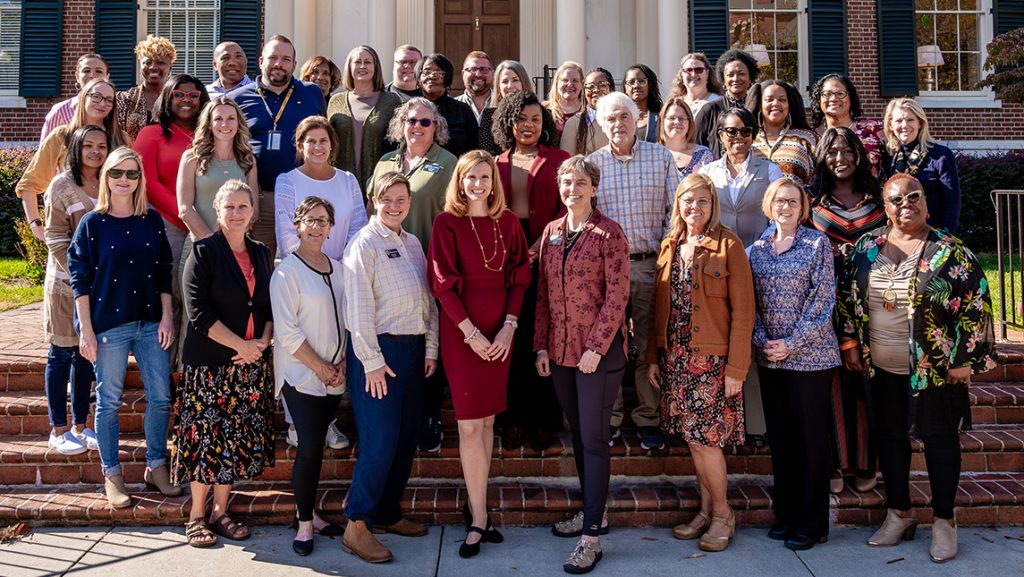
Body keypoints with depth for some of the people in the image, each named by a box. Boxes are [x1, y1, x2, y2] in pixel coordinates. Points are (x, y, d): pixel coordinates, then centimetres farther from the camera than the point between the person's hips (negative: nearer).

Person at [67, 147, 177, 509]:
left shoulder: (152, 220, 5)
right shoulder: (92, 223, -2)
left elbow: (164, 273, 8)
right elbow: (80, 280, -3)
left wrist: (166, 317, 2)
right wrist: (86, 330, -8)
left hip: (150, 322, 3)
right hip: (108, 325, -3)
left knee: (160, 397, 5)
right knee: (109, 401, 6)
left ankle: (156, 467, 21)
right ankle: (112, 476, 19)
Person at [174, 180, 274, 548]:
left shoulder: (262, 255, 11)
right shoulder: (203, 253, -5)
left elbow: (271, 307, 13)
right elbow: (198, 312, -12)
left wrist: (263, 342, -5)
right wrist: (240, 344, -15)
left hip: (252, 364, 5)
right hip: (208, 363, -4)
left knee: (237, 438, 7)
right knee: (206, 436, 0)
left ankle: (220, 511, 21)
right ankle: (197, 515, 15)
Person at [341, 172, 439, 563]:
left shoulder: (413, 244, 13)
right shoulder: (365, 243, -8)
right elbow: (358, 307, -13)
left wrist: (430, 348, 9)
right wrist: (372, 361, -15)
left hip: (413, 348, 7)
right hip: (379, 348, -7)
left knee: (407, 437, 11)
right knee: (380, 440, -8)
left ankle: (388, 513, 26)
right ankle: (357, 524, 3)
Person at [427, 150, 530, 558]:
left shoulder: (507, 222, 7)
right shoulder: (447, 223, -3)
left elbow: (518, 277, 7)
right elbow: (442, 283, -7)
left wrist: (509, 326, -5)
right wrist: (471, 332, -12)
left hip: (500, 331, 4)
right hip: (461, 331, -3)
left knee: (487, 420, 9)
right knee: (470, 425, -3)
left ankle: (475, 505, 22)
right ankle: (478, 520, 5)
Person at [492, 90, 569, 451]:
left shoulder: (558, 160, 6)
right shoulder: (496, 164, 14)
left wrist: (543, 243, -15)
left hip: (544, 257, -2)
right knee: (509, 340, 4)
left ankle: (543, 421, 11)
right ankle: (512, 419, 15)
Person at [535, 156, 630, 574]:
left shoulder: (609, 233, -8)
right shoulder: (551, 232, 9)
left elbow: (617, 295, -12)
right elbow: (543, 293, 10)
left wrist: (595, 347, -16)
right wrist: (541, 345, 5)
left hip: (600, 351, -6)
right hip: (560, 350, 6)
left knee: (593, 438, -3)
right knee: (577, 434, 15)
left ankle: (592, 537, 3)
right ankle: (593, 512, 30)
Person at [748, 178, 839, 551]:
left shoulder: (817, 244, -4)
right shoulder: (757, 249, 9)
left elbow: (822, 300, -9)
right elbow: (751, 301, 9)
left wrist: (792, 344, -14)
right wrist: (762, 341, -6)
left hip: (810, 355, -4)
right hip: (769, 357, 4)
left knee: (811, 437, 3)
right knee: (779, 436, 11)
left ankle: (811, 524, 14)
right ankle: (785, 514, 24)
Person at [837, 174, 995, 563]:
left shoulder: (949, 251, -8)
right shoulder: (868, 247, 3)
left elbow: (976, 303, -8)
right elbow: (847, 295, 10)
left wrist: (965, 359, -10)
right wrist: (850, 342, 6)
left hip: (935, 367, -4)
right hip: (881, 368, 4)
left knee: (939, 438, 6)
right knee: (890, 437, 12)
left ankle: (944, 521, 22)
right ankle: (899, 515, 29)